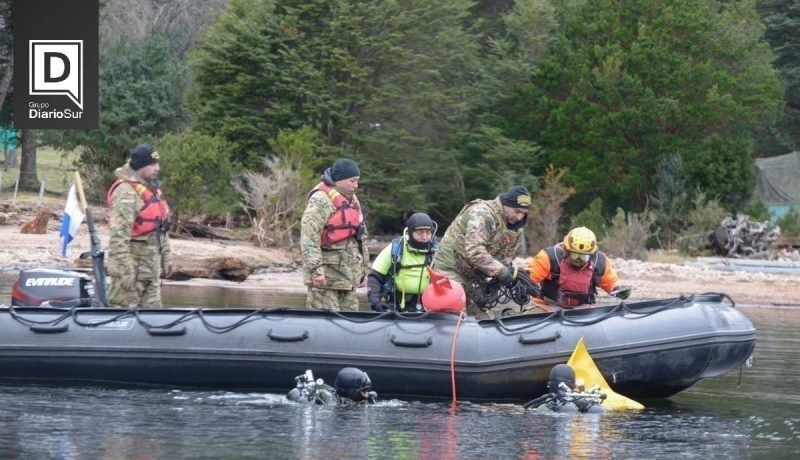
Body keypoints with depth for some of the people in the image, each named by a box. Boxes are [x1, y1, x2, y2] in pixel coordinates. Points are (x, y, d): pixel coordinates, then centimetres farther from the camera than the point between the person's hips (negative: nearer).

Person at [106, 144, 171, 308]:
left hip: (151, 265, 10)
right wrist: (125, 270, -26)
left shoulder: (153, 189, 13)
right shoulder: (127, 192, -18)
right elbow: (119, 234, -24)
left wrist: (165, 258, 21)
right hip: (133, 263, -10)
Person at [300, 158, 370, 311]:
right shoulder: (321, 200, -12)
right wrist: (316, 269, -27)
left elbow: (360, 237, 29)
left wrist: (364, 269, 27)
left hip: (348, 276, 9)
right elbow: (309, 237, -21)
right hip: (326, 275, -9)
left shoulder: (352, 201, 19)